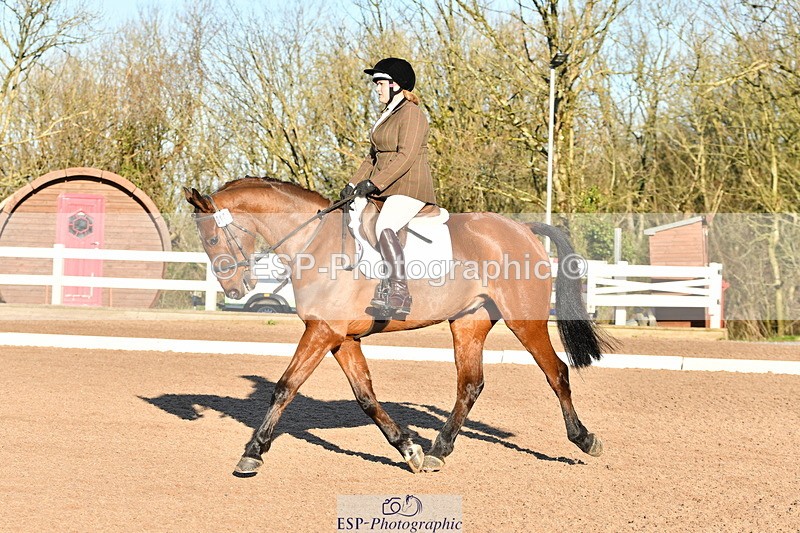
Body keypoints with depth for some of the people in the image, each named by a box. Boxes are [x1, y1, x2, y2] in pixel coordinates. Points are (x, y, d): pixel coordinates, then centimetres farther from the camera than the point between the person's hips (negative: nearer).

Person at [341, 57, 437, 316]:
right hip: (386, 189, 11)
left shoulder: (411, 114, -11)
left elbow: (406, 157, -21)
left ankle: (400, 295, -36)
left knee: (384, 228, -32)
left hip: (409, 188, -11)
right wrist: (354, 184, 9)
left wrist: (373, 183, -24)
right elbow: (373, 156, 22)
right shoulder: (387, 115, 21)